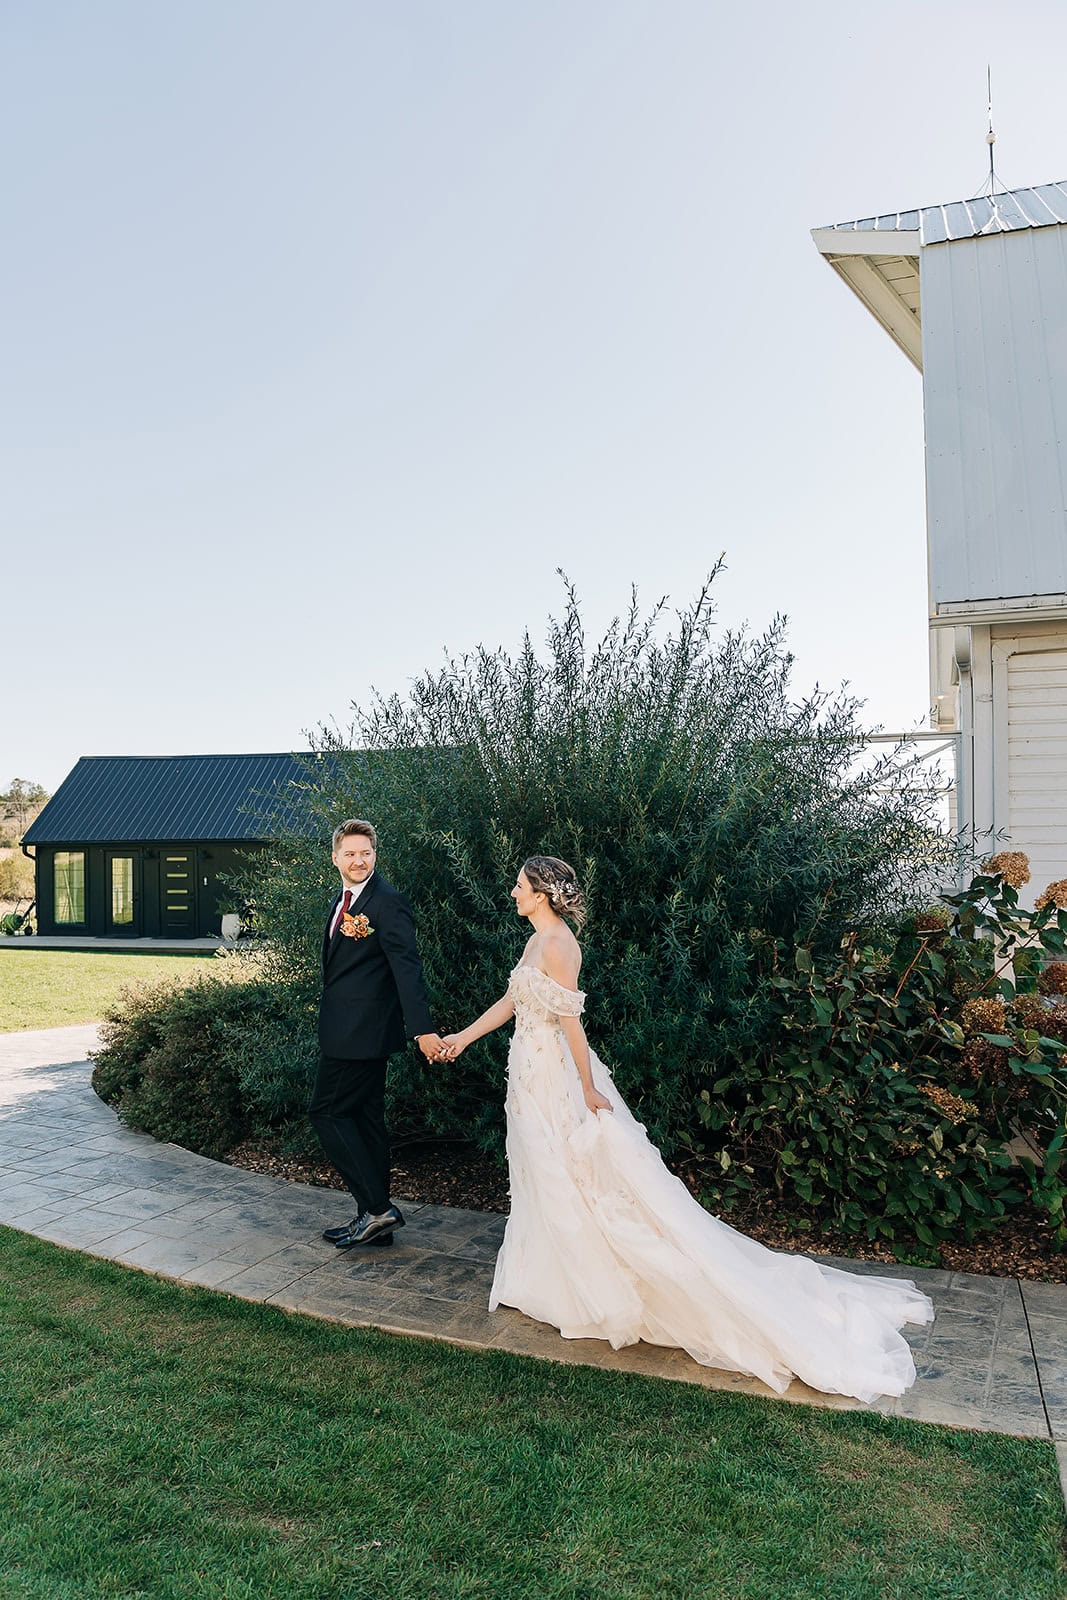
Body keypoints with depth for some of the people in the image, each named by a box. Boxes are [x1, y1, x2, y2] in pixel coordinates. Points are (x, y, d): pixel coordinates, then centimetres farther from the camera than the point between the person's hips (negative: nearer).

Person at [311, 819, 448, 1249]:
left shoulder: (387, 902, -16)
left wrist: (423, 1029, -31)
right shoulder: (343, 899, 13)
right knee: (364, 1120, 14)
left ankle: (377, 1209, 2)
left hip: (360, 1033, -9)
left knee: (326, 1111, -5)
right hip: (351, 1032, 9)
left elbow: (408, 968, -24)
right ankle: (375, 1218, 24)